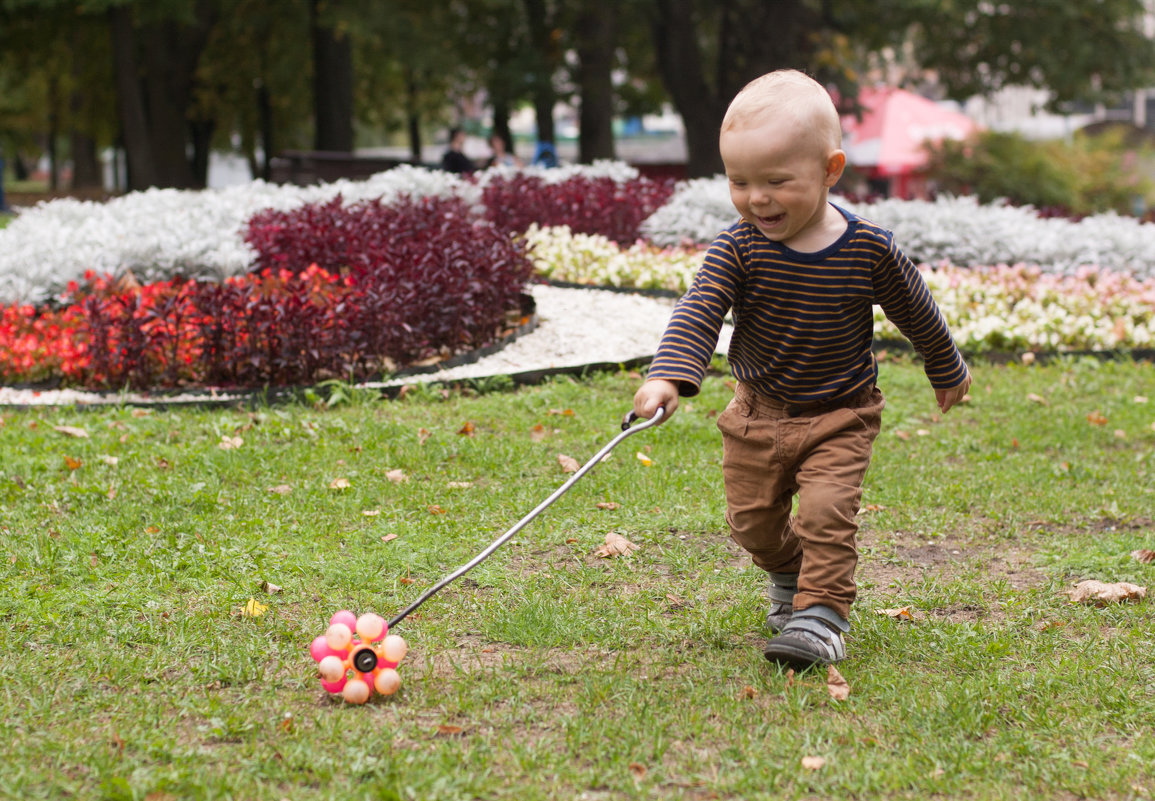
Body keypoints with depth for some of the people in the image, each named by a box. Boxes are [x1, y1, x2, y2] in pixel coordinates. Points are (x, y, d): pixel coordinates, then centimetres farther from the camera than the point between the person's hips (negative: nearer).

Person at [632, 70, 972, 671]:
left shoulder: (870, 251, -16)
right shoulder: (738, 248, -16)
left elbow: (917, 314, 1)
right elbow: (698, 311, -27)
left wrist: (948, 372, 16)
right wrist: (669, 376, -45)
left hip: (839, 417, -2)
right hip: (758, 413, 3)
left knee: (826, 513, -18)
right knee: (752, 522, 13)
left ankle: (822, 614, -8)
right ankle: (789, 572, 43)